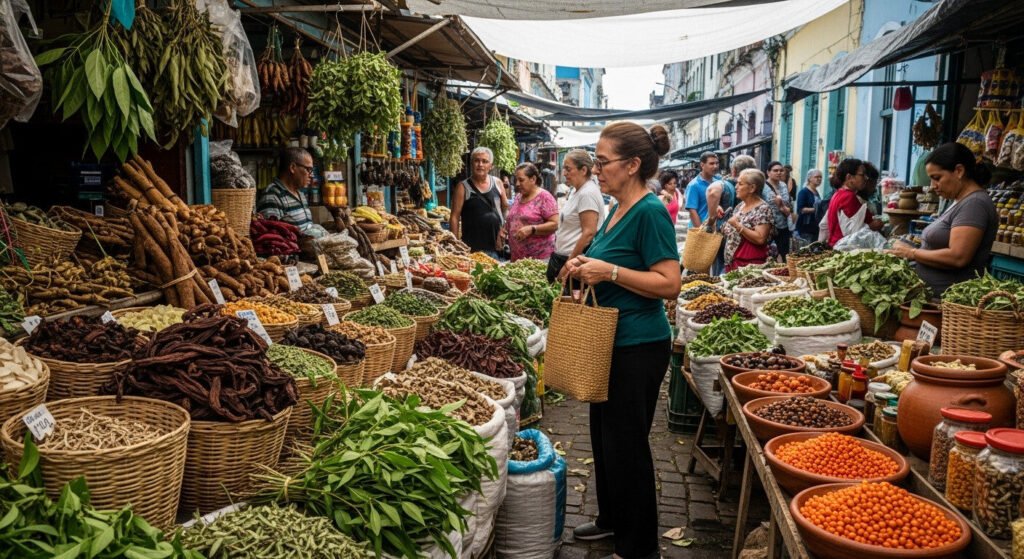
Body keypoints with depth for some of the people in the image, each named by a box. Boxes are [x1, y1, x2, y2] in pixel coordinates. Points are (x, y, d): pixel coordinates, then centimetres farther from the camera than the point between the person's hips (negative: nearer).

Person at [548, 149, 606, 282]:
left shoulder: (588, 193, -15)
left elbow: (588, 233, -21)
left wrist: (568, 265, -20)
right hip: (562, 257, 9)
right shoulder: (575, 190, 14)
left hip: (574, 261, -9)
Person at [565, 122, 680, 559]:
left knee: (626, 442, 3)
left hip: (639, 347, -9)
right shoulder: (617, 209, 9)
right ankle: (611, 519, 40)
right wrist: (587, 269, 1)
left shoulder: (650, 212, -18)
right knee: (604, 434, 20)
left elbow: (670, 284, -23)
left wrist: (609, 272, -26)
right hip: (611, 341, 9)